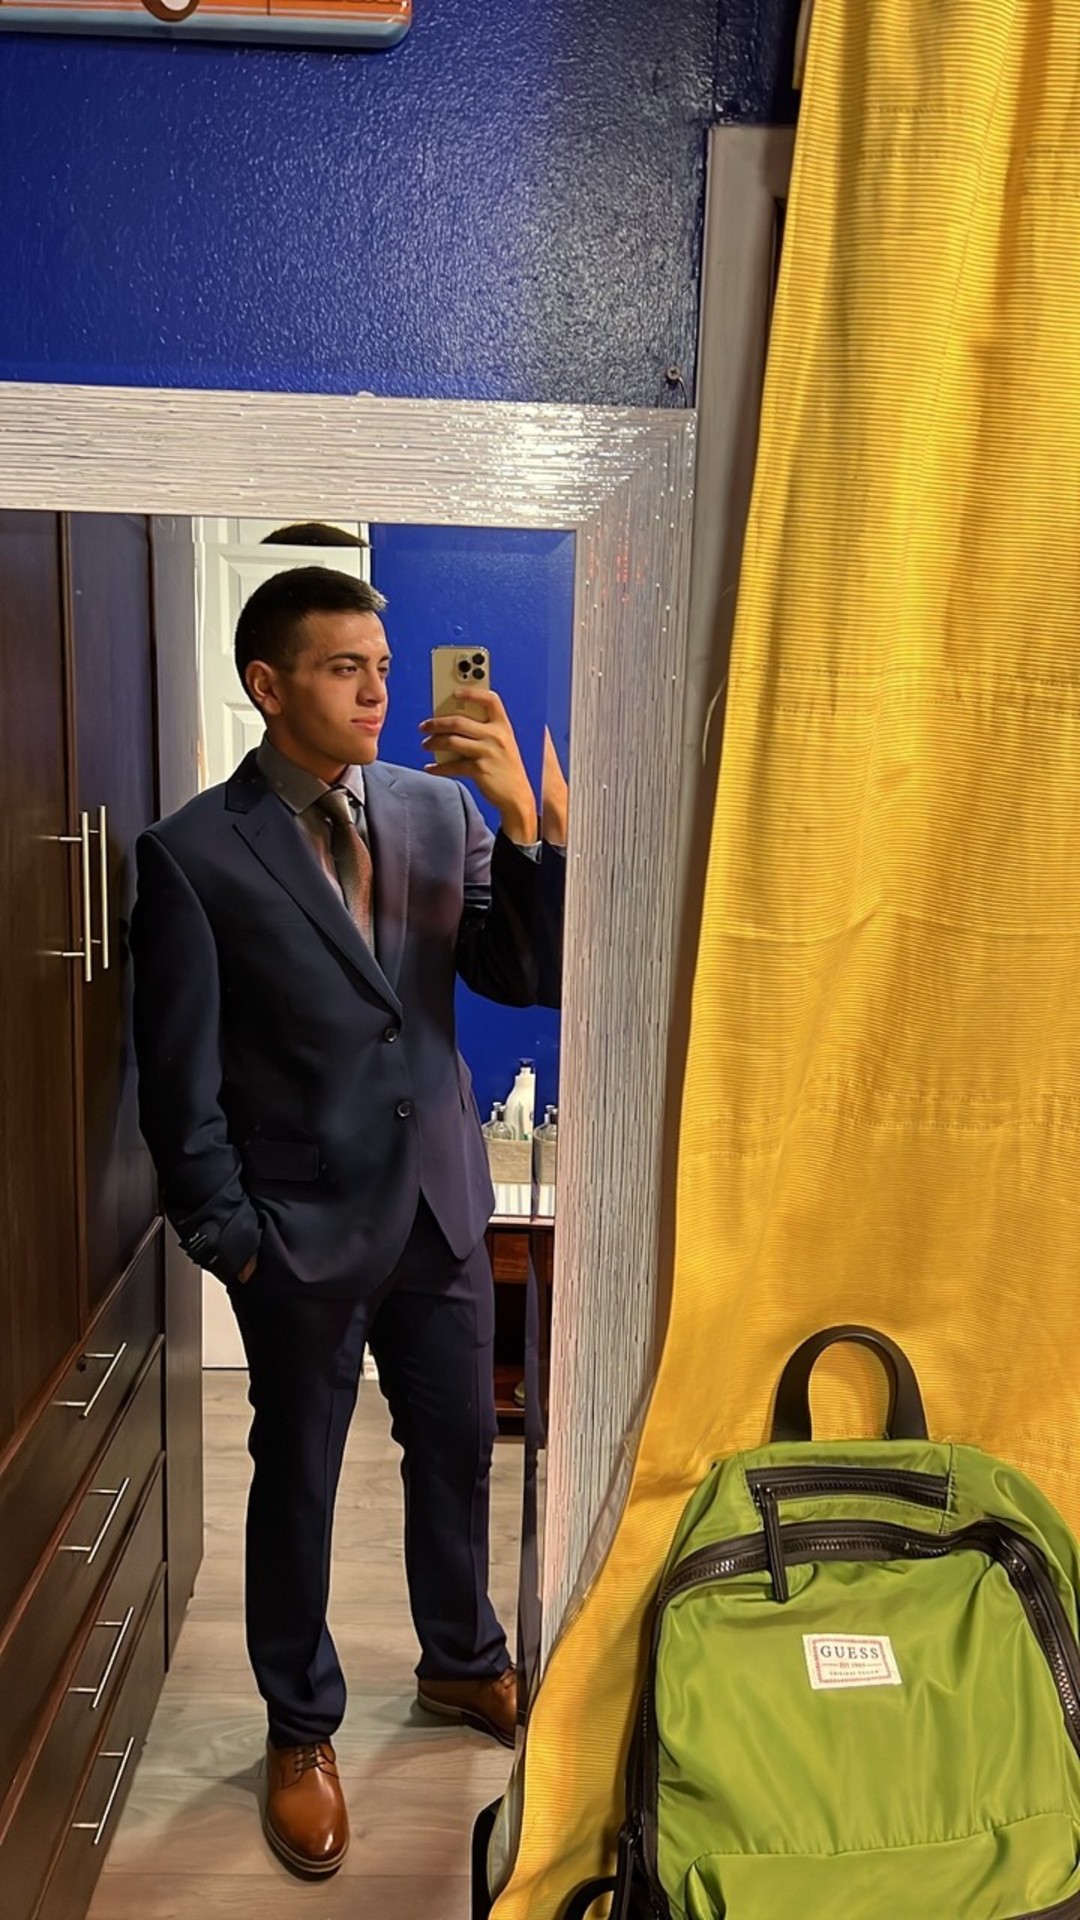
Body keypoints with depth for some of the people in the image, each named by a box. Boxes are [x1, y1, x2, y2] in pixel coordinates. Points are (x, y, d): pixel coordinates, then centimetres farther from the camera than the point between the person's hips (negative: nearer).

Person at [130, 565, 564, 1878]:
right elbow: (181, 1085, -9)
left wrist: (522, 817, -18)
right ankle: (300, 1731, 39)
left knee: (458, 1449, 20)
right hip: (306, 1230, -4)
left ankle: (460, 1661, 47)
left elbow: (533, 977, -5)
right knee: (296, 1483, 15)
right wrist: (232, 1246, -7)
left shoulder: (441, 809, -1)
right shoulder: (194, 853, -12)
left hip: (441, 1205, 4)